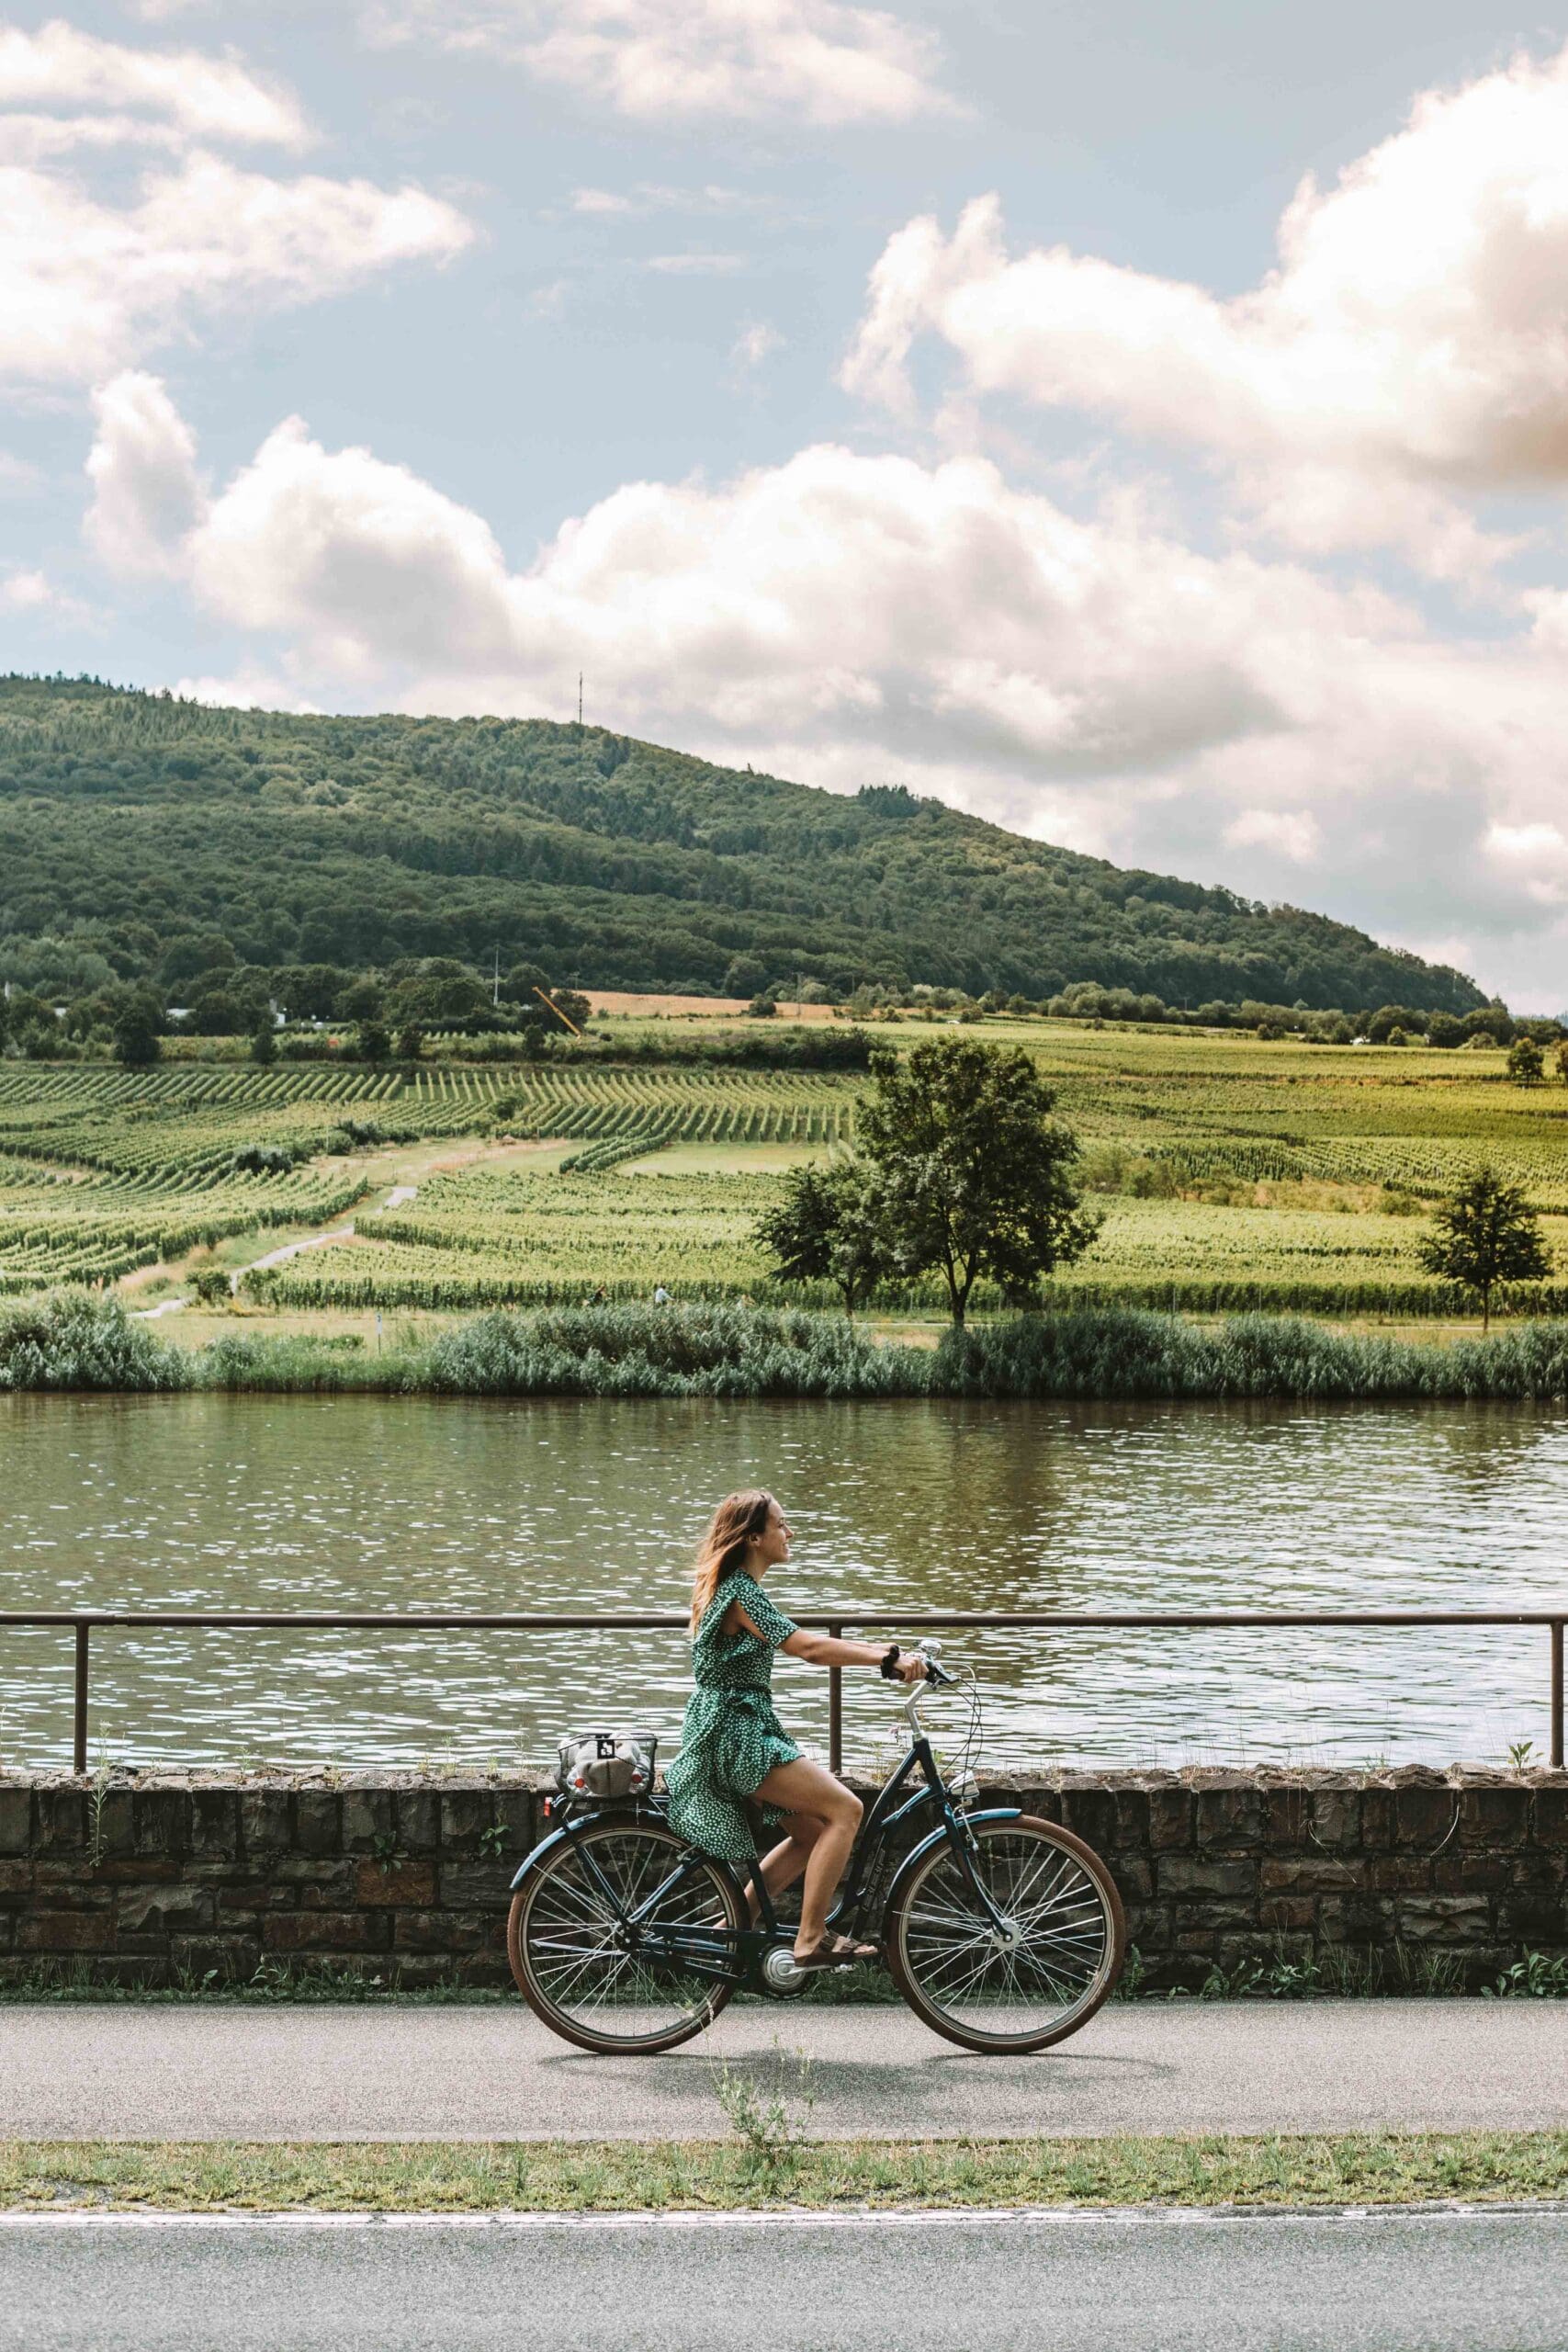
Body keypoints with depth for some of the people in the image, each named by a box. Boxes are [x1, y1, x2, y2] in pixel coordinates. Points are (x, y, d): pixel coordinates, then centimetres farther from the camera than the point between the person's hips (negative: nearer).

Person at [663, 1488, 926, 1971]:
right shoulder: (740, 1592, -15)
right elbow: (808, 1649, -25)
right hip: (733, 1736, -10)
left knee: (812, 1833, 11)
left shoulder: (738, 1590, 17)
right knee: (844, 1808, -15)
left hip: (740, 1734, 10)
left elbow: (805, 1642, 19)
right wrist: (889, 1659, -27)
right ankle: (811, 1940, -12)